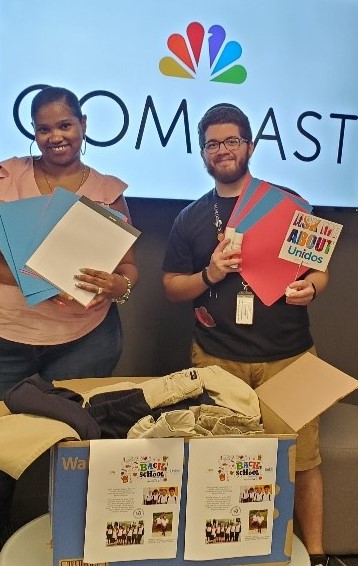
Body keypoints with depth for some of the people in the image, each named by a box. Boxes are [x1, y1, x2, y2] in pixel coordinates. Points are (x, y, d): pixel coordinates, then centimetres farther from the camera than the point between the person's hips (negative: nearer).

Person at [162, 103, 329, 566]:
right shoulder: (190, 218, 9)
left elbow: (320, 268, 7)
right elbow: (171, 287, 9)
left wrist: (309, 288, -16)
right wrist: (209, 275, -11)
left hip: (287, 356, -1)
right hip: (217, 359, 1)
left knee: (302, 456, 1)